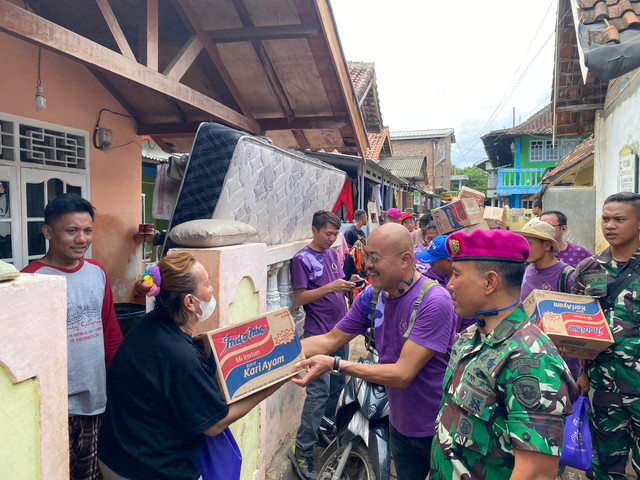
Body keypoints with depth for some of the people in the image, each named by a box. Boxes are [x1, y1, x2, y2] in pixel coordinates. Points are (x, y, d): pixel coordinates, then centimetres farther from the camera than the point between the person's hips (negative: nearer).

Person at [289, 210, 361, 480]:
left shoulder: (332, 254, 14)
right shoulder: (302, 259, -8)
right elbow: (300, 298, -12)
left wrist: (349, 285, -1)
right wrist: (331, 287, -22)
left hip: (341, 330, 8)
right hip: (318, 333, -7)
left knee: (337, 385, 15)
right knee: (319, 390, -10)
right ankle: (301, 452, -2)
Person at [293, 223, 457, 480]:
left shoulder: (434, 302, -27)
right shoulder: (372, 296, -7)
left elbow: (403, 374, -29)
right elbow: (329, 340, -1)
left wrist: (335, 364, -31)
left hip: (437, 430, -5)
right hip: (400, 425, 5)